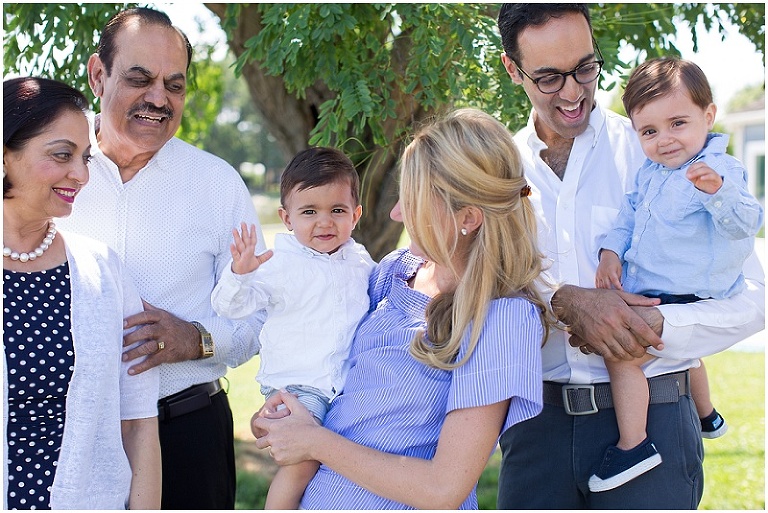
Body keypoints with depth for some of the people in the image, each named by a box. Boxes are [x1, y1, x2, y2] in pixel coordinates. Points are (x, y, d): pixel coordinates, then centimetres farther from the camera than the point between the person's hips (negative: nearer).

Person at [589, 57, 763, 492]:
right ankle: (706, 416, 58)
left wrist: (717, 191, -50)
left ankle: (634, 445, -15)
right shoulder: (650, 172, 5)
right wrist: (612, 251, 1)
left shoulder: (721, 171, -19)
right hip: (651, 295, 10)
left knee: (623, 351, -22)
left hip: (686, 301, -10)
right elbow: (630, 213, 16)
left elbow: (745, 224, -32)